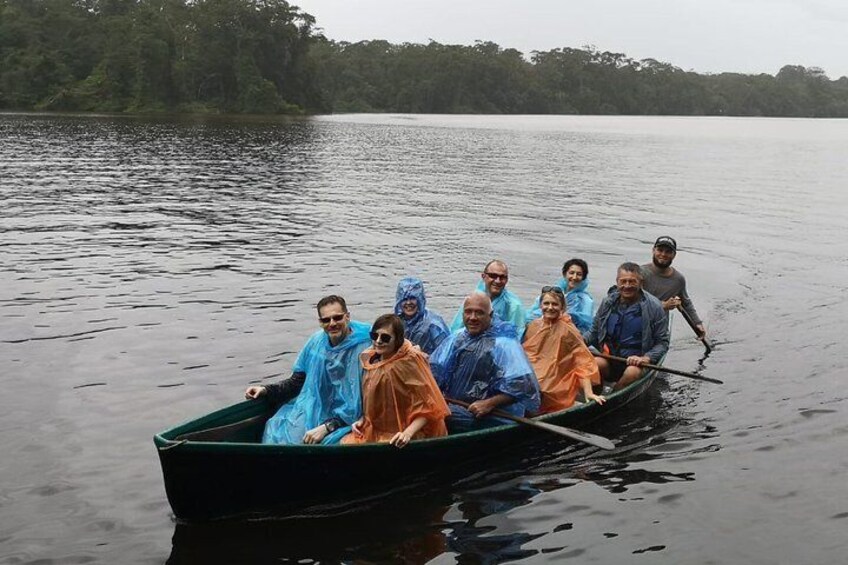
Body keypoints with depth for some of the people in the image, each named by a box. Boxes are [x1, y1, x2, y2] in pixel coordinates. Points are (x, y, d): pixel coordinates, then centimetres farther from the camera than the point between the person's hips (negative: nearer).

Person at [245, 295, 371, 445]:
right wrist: (266, 390, -1)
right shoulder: (316, 341, 6)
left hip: (347, 421, -5)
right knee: (275, 431, -14)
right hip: (311, 412, 5)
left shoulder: (364, 348, -14)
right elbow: (297, 381, 16)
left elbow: (363, 401, -17)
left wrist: (327, 427, -22)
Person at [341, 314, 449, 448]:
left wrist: (407, 433, -25)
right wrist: (362, 420, 5)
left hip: (399, 438, -6)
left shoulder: (410, 362, -14)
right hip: (375, 431, 6)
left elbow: (427, 407, -16)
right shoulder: (371, 360, 6)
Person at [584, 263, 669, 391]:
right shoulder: (608, 302, 5)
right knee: (597, 363, -31)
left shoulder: (653, 307, -4)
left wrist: (646, 358, -16)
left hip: (636, 361, -2)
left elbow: (662, 342, 1)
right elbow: (594, 332, 15)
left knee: (633, 372, -34)